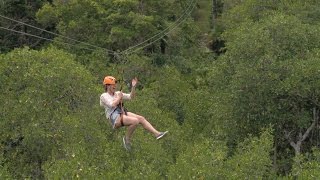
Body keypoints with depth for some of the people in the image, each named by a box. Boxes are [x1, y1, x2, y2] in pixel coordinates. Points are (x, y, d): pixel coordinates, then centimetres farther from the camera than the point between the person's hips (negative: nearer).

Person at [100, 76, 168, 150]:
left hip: (122, 114, 7)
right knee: (135, 121, -28)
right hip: (115, 118, -7)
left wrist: (133, 86, 4)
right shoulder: (103, 96, 0)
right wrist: (119, 97, -3)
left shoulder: (117, 93, 19)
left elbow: (130, 97, 17)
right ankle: (127, 139, -11)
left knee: (141, 118, -11)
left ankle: (157, 133, -16)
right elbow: (112, 105, -17)